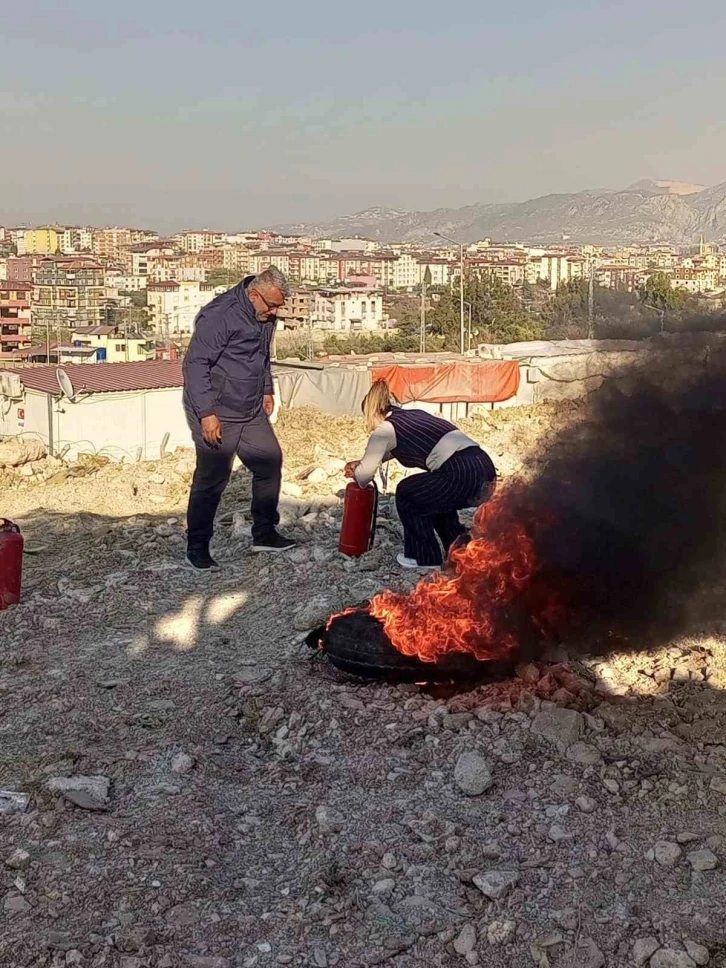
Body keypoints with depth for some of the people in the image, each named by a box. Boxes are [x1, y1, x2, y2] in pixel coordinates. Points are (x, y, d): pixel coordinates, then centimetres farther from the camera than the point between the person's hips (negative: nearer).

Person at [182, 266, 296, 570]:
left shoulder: (265, 317, 5)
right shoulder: (220, 315, -22)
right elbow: (196, 364, -23)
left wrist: (267, 390, 21)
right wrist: (206, 414, -25)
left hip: (252, 412, 8)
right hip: (216, 414, -8)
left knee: (270, 462, 11)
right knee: (212, 479, -2)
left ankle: (264, 533, 25)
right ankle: (197, 547, 12)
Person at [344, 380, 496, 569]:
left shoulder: (384, 429, 6)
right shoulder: (414, 415, 29)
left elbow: (365, 474, 15)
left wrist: (357, 475, 38)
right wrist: (361, 464, 49)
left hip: (461, 475, -8)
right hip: (484, 466, 8)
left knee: (406, 493, 17)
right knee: (434, 498, 32)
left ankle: (424, 557, 23)